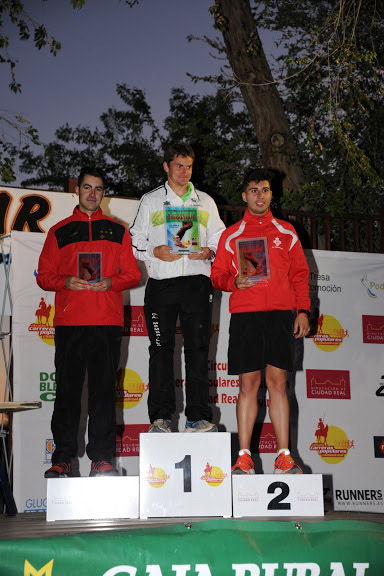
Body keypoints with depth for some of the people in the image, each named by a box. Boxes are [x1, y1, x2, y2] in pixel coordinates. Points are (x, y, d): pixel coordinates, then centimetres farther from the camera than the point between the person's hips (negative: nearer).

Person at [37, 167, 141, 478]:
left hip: (107, 323, 0)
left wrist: (110, 282, -8)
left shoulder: (117, 231, 15)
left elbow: (132, 274, 12)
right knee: (67, 390, -1)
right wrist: (66, 281, -9)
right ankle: (62, 458, 4)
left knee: (104, 390, -1)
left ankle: (102, 458, 3)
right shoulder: (59, 231, 15)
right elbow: (44, 275, 11)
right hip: (69, 323, 0)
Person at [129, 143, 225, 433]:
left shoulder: (205, 202, 18)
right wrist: (156, 252, -8)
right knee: (161, 349, -2)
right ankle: (161, 416, 2)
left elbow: (220, 239, 17)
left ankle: (198, 416, 0)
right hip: (161, 281, -1)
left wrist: (209, 252, -4)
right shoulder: (150, 201, 14)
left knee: (198, 349, -3)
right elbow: (135, 241, 11)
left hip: (197, 281, 1)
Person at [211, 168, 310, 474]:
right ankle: (244, 457, 1)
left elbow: (300, 275, 13)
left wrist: (303, 310, 2)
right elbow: (217, 276, 11)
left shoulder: (286, 233, 15)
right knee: (248, 384, -2)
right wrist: (234, 282, -11)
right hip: (245, 315, 0)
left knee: (278, 382, -2)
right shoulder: (231, 236, 12)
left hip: (280, 315, 0)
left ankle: (284, 457, 0)